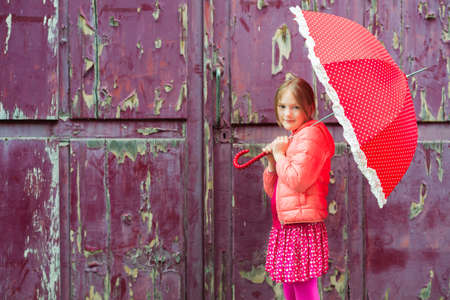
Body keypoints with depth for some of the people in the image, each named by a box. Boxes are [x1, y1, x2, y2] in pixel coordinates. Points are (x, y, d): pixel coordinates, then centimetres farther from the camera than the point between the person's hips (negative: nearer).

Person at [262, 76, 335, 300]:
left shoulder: (311, 134, -10)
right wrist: (272, 164, 3)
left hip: (303, 227, -10)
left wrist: (280, 155, -9)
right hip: (284, 228, 10)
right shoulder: (292, 139, 20)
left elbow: (298, 180, -23)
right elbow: (272, 190, 21)